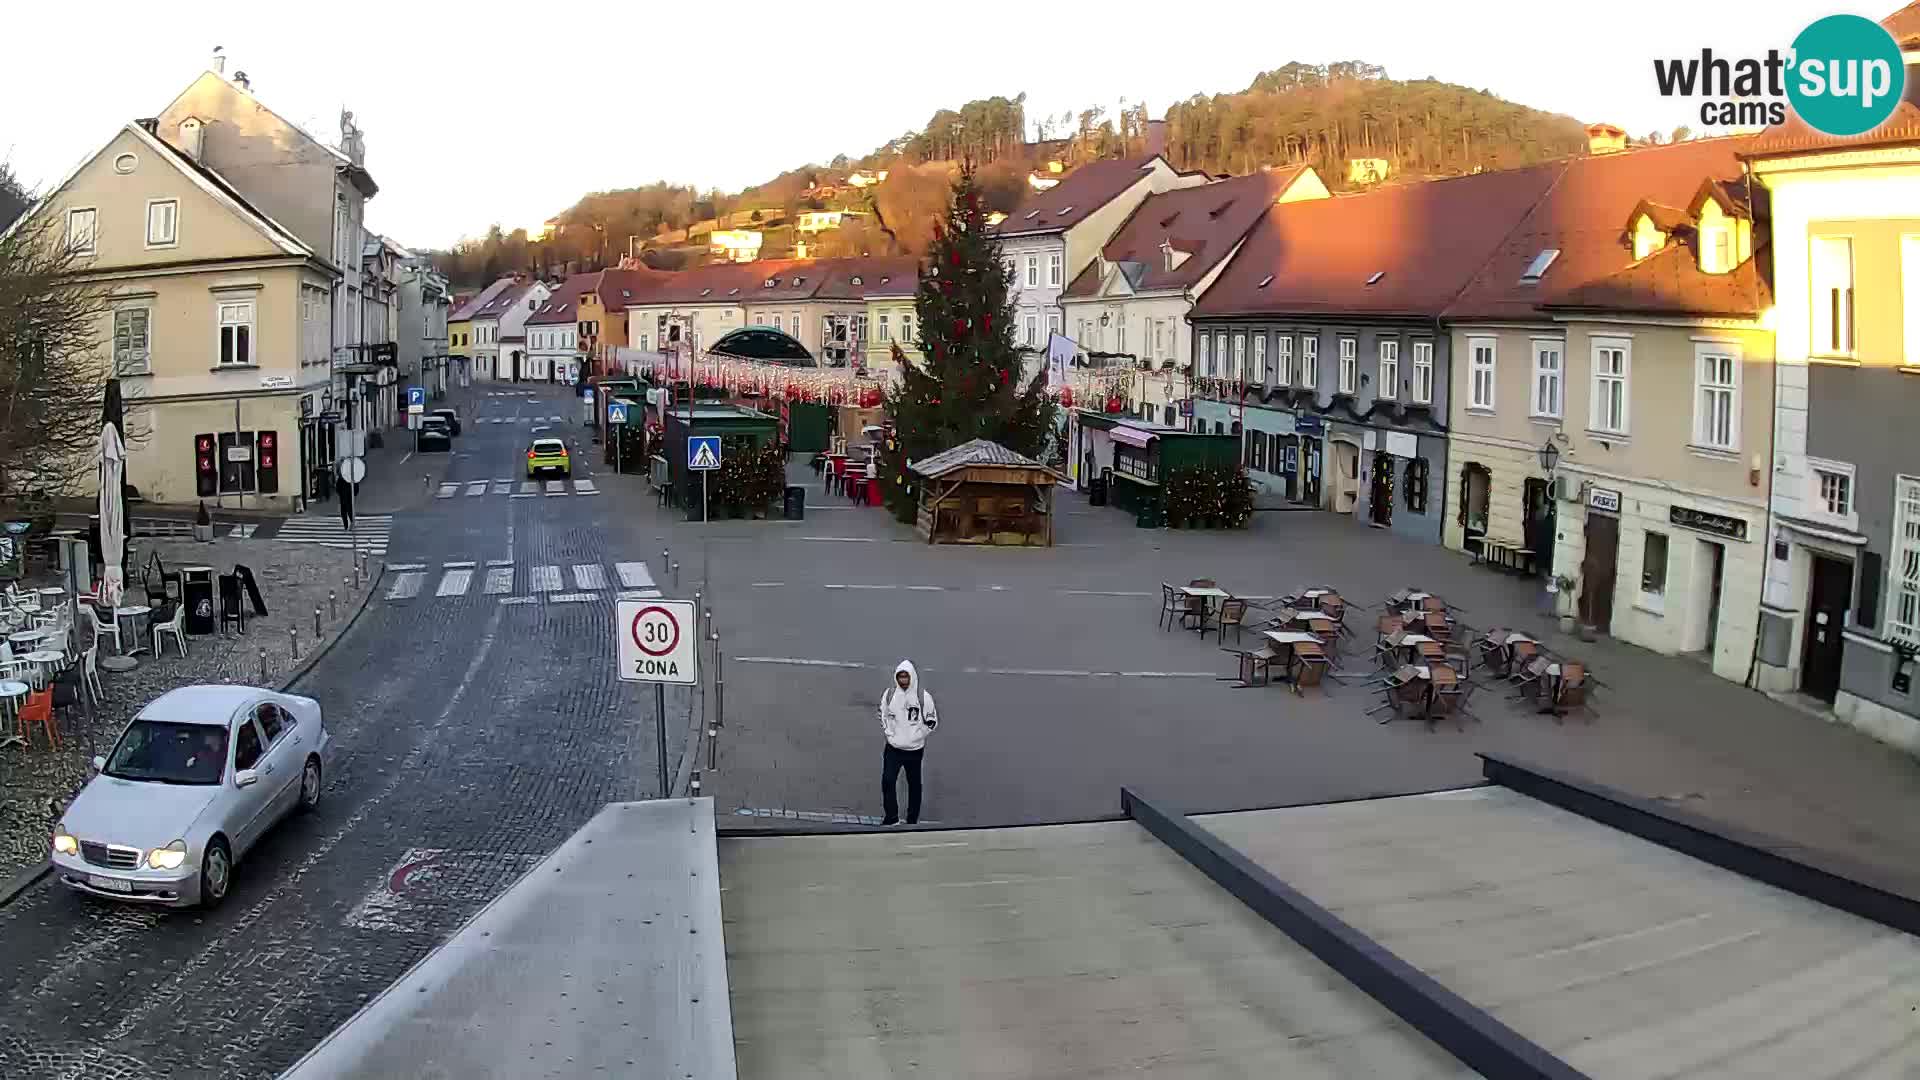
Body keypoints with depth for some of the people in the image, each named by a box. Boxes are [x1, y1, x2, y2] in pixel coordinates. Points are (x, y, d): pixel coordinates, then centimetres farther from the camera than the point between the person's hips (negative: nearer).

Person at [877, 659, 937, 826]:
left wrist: (917, 736, -5)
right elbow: (883, 715, 11)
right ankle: (892, 817, 5)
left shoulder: (923, 697, -12)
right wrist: (889, 733, 2)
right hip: (893, 748, 2)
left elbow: (932, 720, -4)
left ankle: (912, 820, 21)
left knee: (914, 785, 9)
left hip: (914, 749, -2)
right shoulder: (889, 694, -3)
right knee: (887, 781, -8)